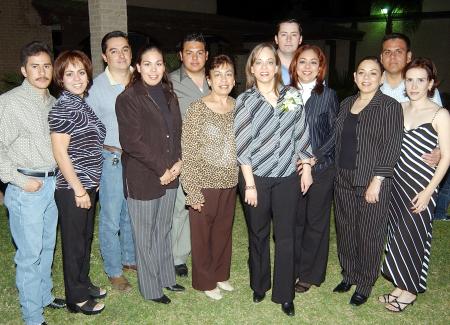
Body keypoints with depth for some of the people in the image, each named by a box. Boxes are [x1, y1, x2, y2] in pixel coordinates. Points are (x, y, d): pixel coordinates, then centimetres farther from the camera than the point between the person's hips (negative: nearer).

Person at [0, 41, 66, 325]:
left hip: (53, 183, 6)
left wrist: (58, 177, 10)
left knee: (47, 247, 18)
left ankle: (45, 295, 36)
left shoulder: (53, 102, 10)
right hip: (26, 187, -6)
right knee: (29, 254, 2)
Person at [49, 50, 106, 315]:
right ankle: (77, 298, 22)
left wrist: (90, 186, 16)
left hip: (88, 185, 8)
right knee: (74, 242, 6)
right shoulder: (62, 108, -17)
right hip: (72, 189, -8)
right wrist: (79, 190, -18)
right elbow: (60, 153, -19)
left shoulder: (82, 104, 9)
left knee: (86, 237, 20)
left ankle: (84, 283, 38)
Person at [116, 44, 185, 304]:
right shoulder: (128, 98, -11)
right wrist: (161, 169, -14)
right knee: (146, 235, 7)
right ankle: (151, 288, 23)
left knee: (164, 229, 18)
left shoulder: (169, 95, 10)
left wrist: (178, 162, -3)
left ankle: (166, 277, 35)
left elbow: (177, 132, 12)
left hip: (169, 175, 6)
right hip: (142, 178, -6)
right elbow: (132, 141, -16)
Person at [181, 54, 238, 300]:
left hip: (230, 182, 5)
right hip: (204, 182, -4)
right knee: (202, 234, 9)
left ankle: (220, 274, 38)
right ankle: (205, 281, 29)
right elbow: (188, 151, -12)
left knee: (224, 230, 18)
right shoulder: (197, 109, -12)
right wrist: (192, 189, -15)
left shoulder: (238, 107, 3)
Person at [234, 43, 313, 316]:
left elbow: (301, 134, 7)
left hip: (288, 177, 1)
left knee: (286, 236, 7)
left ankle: (285, 294, 22)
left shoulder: (293, 96, 2)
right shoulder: (245, 101, -4)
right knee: (258, 234, 14)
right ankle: (259, 285, 34)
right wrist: (249, 184, -10)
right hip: (256, 177, -1)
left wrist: (306, 168, 6)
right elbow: (242, 145, -7)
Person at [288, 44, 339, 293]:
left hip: (321, 168, -2)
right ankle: (293, 268, 28)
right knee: (294, 219, 10)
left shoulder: (328, 95, -3)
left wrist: (315, 157, -11)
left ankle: (310, 274, 23)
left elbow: (336, 132, -2)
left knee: (315, 221, 8)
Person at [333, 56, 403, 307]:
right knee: (345, 229, 14)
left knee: (369, 233, 5)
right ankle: (348, 275, 33)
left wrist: (376, 181, -17)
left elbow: (392, 147, -13)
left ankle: (365, 284, 23)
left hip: (372, 181, -5)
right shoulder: (346, 103, 10)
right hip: (344, 179, 5)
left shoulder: (390, 106, -7)